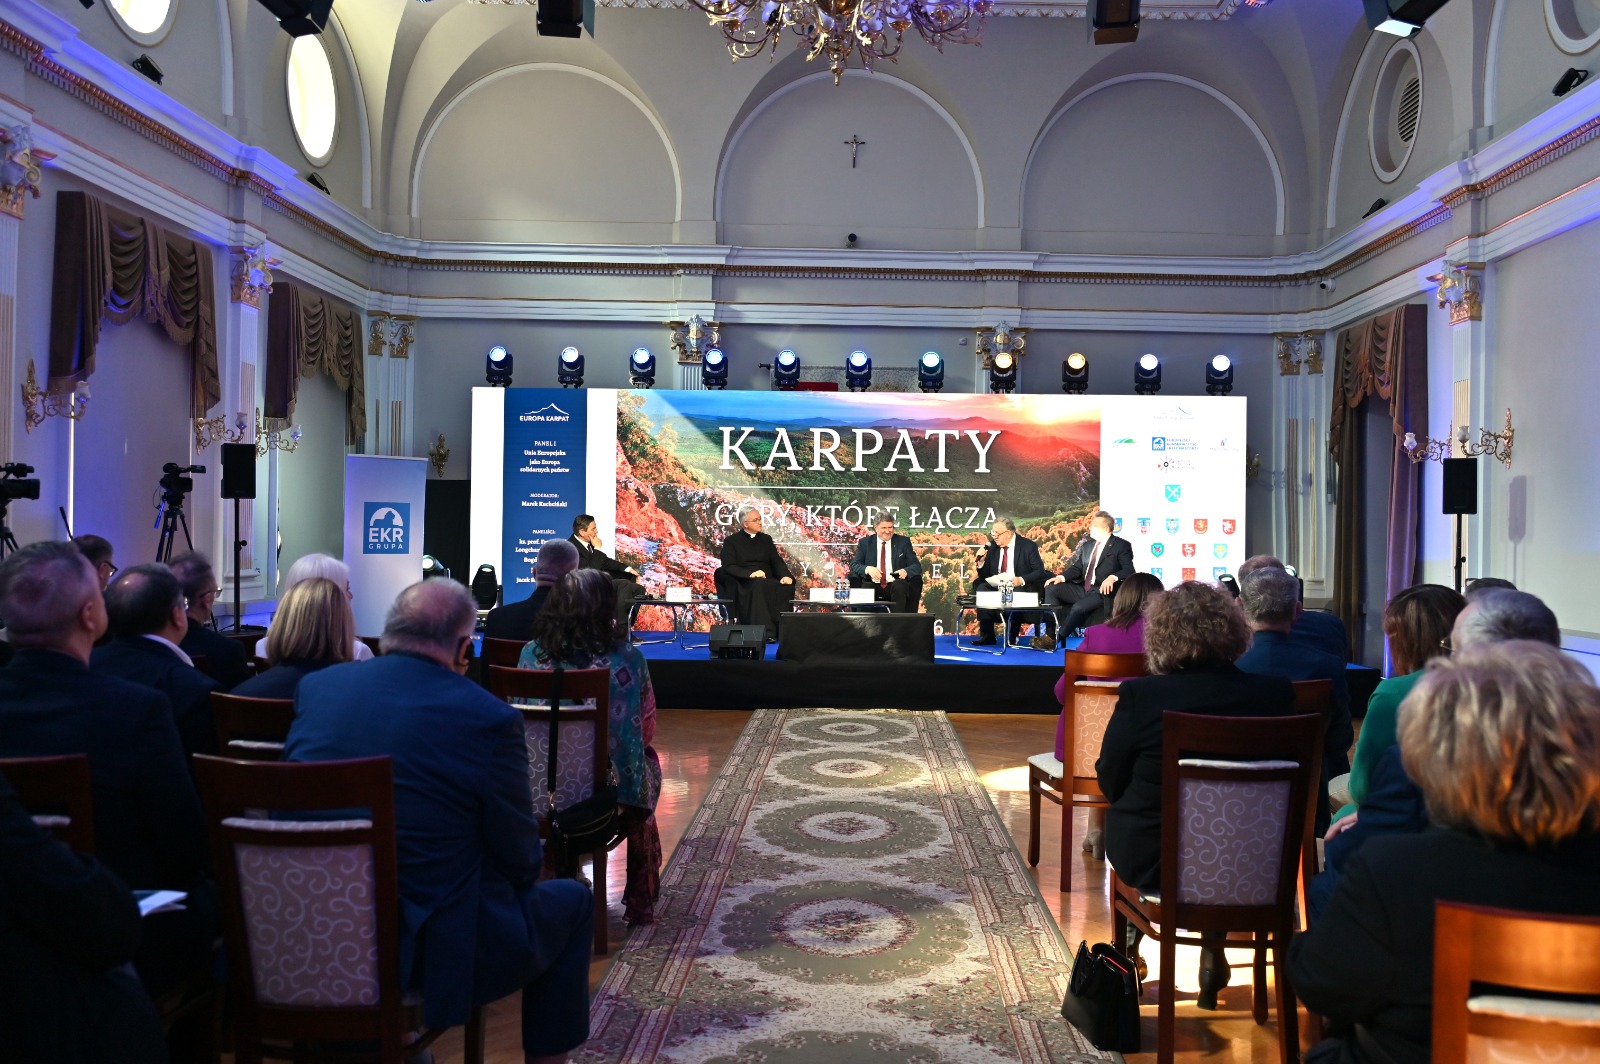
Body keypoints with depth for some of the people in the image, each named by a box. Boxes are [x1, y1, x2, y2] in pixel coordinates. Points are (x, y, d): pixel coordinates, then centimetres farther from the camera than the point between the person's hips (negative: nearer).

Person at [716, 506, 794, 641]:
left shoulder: (766, 539, 21)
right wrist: (750, 573, -20)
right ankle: (765, 632, -43)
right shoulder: (731, 541, 8)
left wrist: (785, 575, -11)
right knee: (758, 585, -39)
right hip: (744, 583, -4)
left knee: (787, 586, -29)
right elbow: (728, 567, -4)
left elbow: (777, 561, 12)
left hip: (768, 581, 4)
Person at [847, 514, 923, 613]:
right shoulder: (865, 542, 11)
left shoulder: (903, 542, 11)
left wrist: (906, 571, -18)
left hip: (896, 585, 0)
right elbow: (854, 564, 4)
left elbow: (916, 566, 6)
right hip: (873, 586, 0)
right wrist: (867, 569, -20)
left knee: (900, 586, -34)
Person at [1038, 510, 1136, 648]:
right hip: (1083, 589, 7)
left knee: (1079, 607, -34)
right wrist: (1062, 577, -4)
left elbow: (1129, 570, -13)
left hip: (1102, 591, -7)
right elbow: (1077, 568, 16)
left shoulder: (1121, 545, -2)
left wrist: (1113, 577, -34)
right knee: (1051, 588, -11)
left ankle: (1054, 639, -24)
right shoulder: (1087, 545, 19)